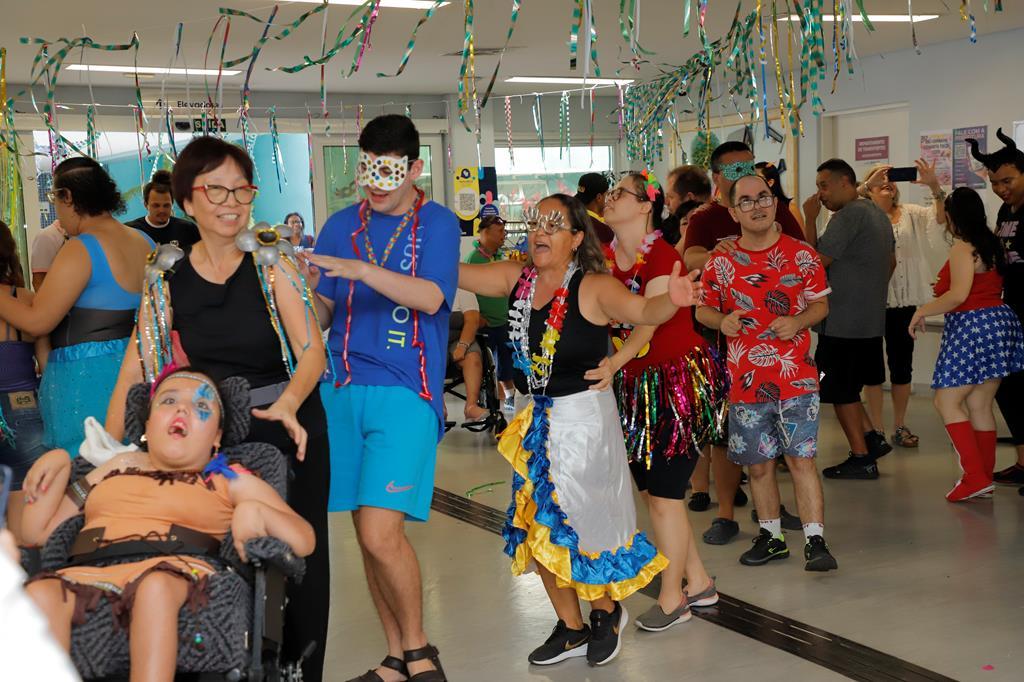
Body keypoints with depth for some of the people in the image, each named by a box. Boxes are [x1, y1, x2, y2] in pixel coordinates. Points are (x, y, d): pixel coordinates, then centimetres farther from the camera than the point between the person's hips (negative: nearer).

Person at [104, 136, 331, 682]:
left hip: (289, 429, -1)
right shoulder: (168, 280, 1)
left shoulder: (271, 266, -3)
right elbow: (134, 371, 0)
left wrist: (286, 404, -28)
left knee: (301, 557, 4)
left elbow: (312, 351, -9)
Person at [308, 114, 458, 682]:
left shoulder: (437, 223, 0)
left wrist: (361, 269, -27)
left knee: (381, 533, -14)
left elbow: (431, 298, -15)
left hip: (405, 392, -4)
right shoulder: (342, 226, 11)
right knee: (367, 533, 8)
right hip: (344, 390, 4)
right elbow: (322, 314, 10)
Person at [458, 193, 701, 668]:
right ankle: (571, 628, 33)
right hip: (536, 418, 6)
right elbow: (453, 273, 1)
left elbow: (641, 311, -32)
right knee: (538, 527, 14)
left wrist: (671, 300, -52)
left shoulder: (593, 287, -16)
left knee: (576, 526, 2)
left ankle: (608, 611, 32)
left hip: (584, 418, -6)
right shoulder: (516, 279, 0)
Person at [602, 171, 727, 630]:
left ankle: (672, 598, 11)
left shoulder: (662, 256, -15)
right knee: (650, 488, 12)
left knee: (663, 493, -4)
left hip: (678, 379, -8)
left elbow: (649, 322, -27)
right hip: (635, 384, 8)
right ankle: (699, 582, 28)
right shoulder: (604, 258, 6)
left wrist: (612, 363, -40)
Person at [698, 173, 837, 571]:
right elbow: (703, 309, 12)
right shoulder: (721, 262, 2)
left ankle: (815, 542, 2)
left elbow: (821, 304, 7)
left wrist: (798, 321, -13)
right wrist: (721, 320, -11)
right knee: (759, 464, 11)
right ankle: (770, 537, 27)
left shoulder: (801, 255, 0)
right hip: (746, 381, 2)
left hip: (796, 378, -2)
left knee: (801, 460, -5)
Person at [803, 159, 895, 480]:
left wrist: (810, 218, -12)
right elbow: (891, 262, 23)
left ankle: (861, 459, 6)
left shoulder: (848, 215, -17)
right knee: (848, 387, 19)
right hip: (871, 319, 10)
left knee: (841, 391, 1)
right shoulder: (878, 214, 15)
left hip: (843, 321, -10)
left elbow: (818, 259, -19)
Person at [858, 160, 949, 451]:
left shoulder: (912, 214, 9)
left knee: (902, 364, 10)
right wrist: (867, 184, -29)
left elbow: (941, 220, -6)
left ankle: (900, 426, 21)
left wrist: (934, 187, -21)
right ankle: (876, 429, 11)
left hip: (905, 302, 3)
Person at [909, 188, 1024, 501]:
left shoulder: (963, 247, -12)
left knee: (947, 402, -5)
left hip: (971, 327, -9)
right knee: (980, 406, 11)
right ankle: (984, 478, 14)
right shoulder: (992, 244, 15)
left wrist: (923, 310, -9)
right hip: (998, 320, 9)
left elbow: (958, 295, -20)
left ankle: (974, 476, -11)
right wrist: (945, 288, 33)